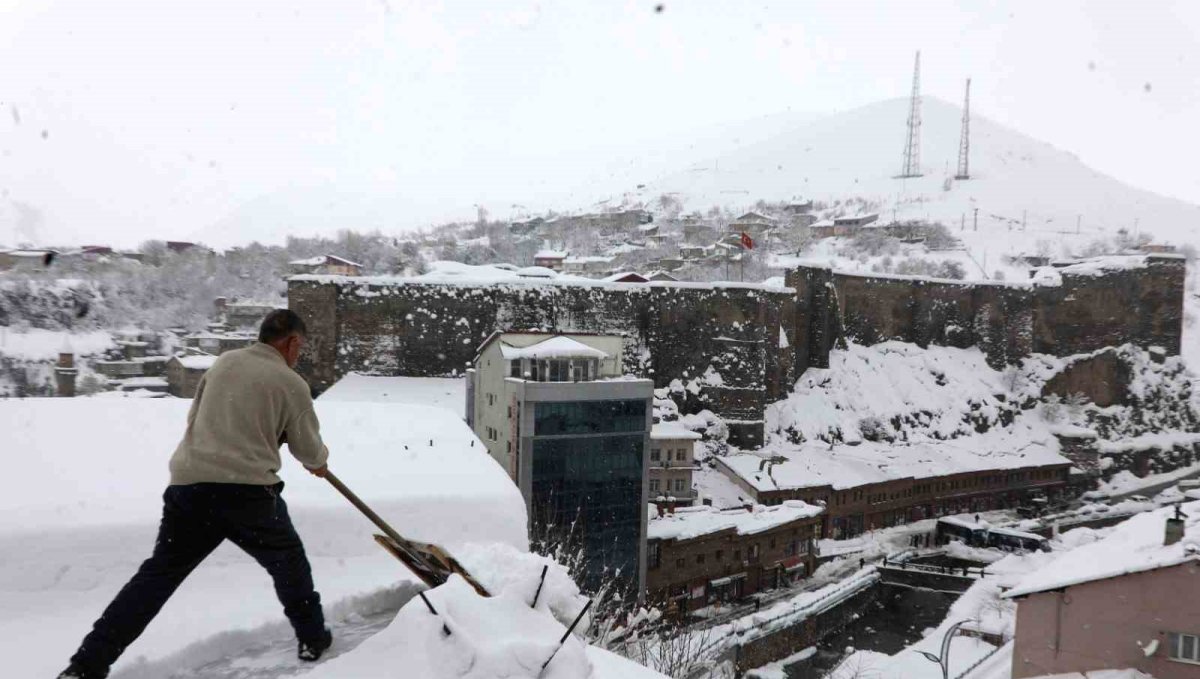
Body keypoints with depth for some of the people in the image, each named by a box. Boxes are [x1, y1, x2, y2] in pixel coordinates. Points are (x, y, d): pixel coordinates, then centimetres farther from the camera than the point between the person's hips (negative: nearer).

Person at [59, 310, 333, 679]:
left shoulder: (224, 362, 15)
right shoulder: (292, 384, 2)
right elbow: (310, 451, 11)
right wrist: (320, 460, 35)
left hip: (189, 484, 4)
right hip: (247, 491, -4)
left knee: (157, 575, 9)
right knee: (289, 563, 20)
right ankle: (313, 640, 30)